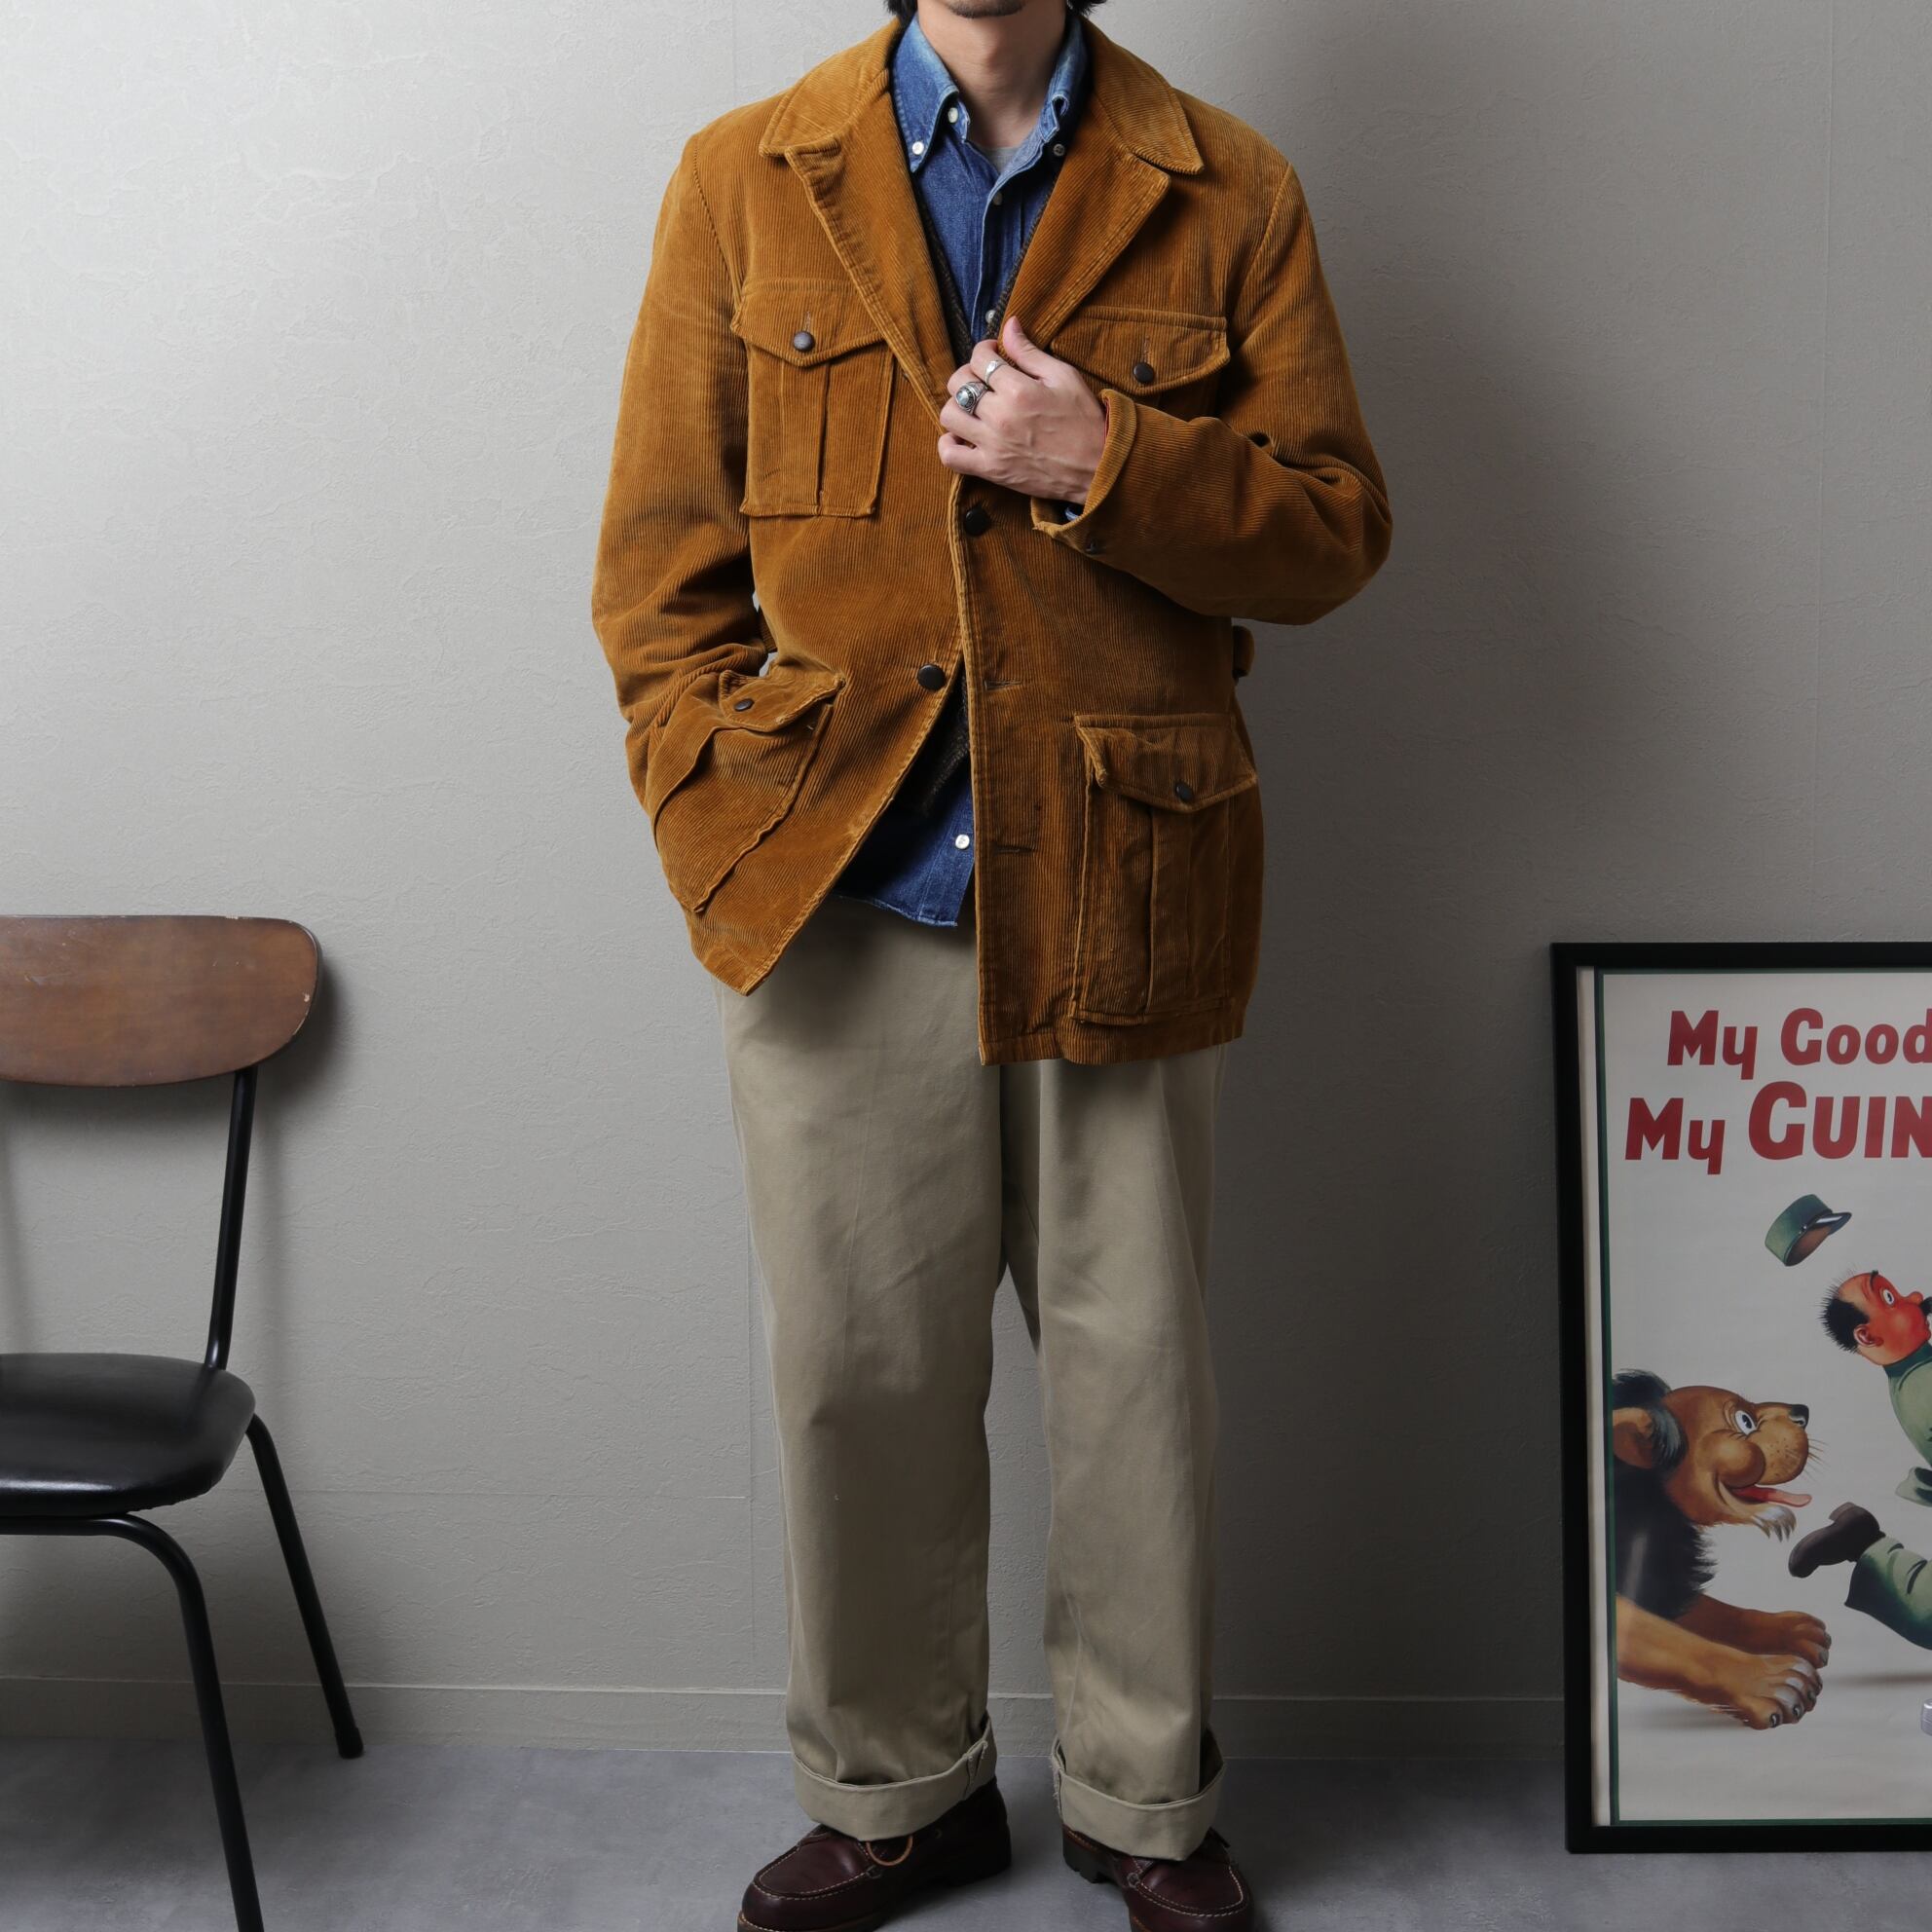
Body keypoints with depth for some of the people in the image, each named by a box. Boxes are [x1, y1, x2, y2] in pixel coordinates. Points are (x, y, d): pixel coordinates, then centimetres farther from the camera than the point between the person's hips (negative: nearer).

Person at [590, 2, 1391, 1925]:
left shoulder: (1228, 194, 4)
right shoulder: (745, 179, 5)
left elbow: (1335, 528, 2)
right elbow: (661, 556, 4)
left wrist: (1108, 462, -14)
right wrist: (719, 835, -6)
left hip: (1119, 896, 0)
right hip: (841, 896, 1)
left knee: (1134, 1370, 11)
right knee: (857, 1374, 10)